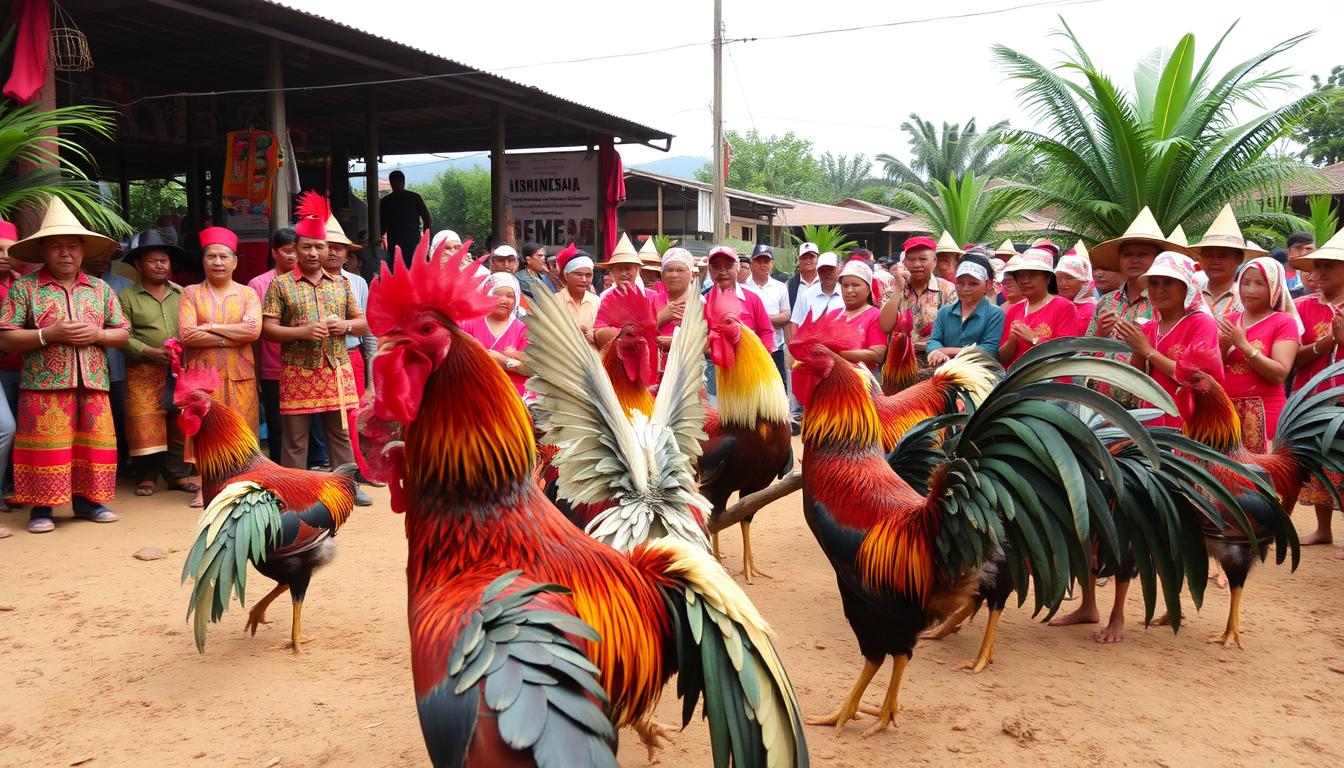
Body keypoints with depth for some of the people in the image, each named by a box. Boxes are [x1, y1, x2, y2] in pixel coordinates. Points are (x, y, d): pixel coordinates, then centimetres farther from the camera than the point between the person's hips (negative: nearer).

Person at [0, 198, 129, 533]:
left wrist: (98, 334, -7)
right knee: (45, 447, -3)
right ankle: (41, 507, 7)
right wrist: (48, 334, -15)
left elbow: (124, 334, 13)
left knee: (93, 445, 5)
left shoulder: (101, 289, 12)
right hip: (44, 384, -3)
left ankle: (86, 500, 17)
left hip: (93, 383, 3)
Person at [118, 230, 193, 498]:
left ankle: (178, 474, 12)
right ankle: (146, 477, 6)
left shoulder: (182, 295, 13)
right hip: (144, 373, -2)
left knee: (180, 425, 4)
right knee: (146, 426, -4)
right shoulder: (127, 297, 4)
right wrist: (151, 352, -17)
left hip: (181, 372, 3)